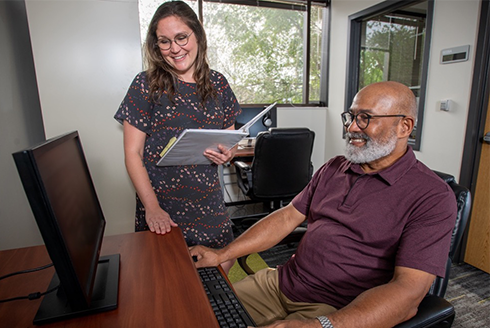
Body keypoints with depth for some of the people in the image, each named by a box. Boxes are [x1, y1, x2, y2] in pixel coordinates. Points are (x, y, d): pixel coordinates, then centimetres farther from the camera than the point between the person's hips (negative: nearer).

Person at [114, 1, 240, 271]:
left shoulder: (217, 84, 4)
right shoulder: (146, 85, -6)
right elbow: (133, 154, -7)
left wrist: (227, 154, -11)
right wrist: (152, 208, -15)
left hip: (208, 204, 3)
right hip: (161, 207, -2)